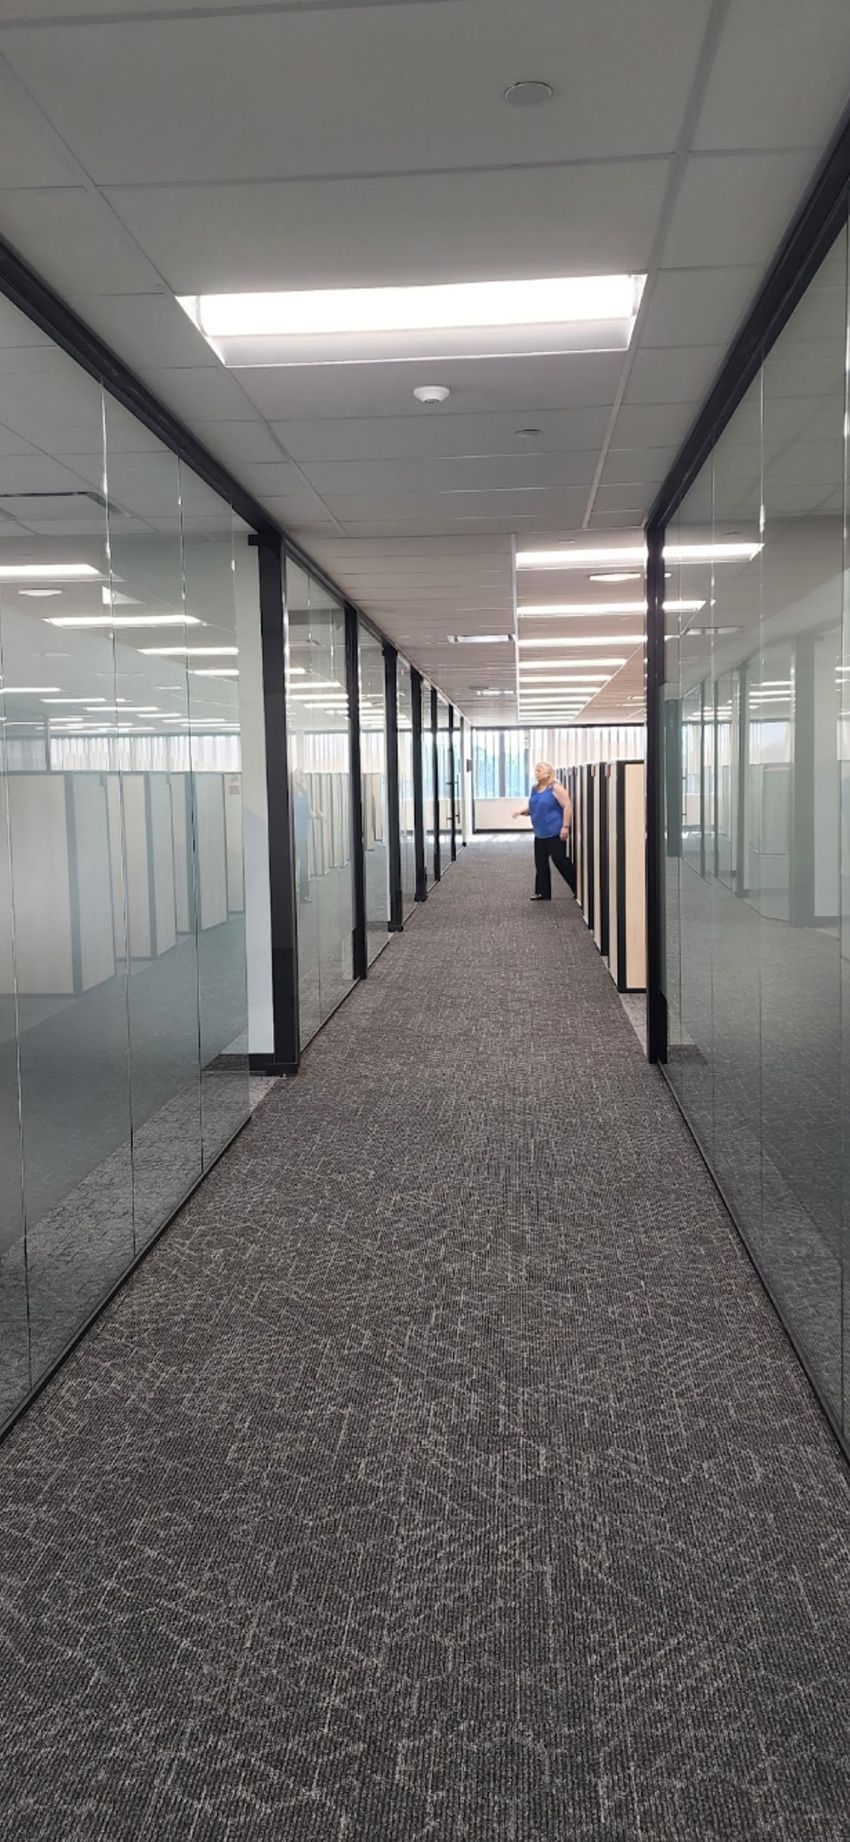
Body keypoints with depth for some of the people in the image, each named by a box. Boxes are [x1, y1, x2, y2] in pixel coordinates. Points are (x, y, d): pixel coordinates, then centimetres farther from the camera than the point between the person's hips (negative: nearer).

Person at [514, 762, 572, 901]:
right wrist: (521, 812, 1)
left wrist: (565, 827, -22)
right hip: (540, 833, 8)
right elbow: (532, 808, 21)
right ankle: (543, 893, 17)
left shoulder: (555, 788, -13)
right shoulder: (535, 789, 11)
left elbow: (567, 807, -17)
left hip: (554, 833, -8)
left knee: (561, 862, -6)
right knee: (540, 863, 9)